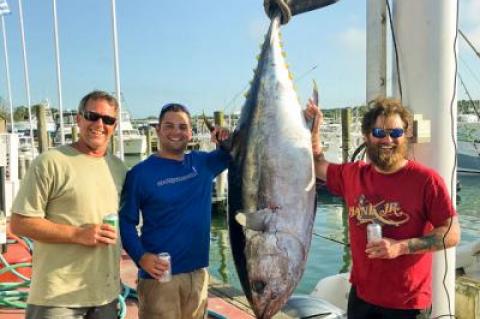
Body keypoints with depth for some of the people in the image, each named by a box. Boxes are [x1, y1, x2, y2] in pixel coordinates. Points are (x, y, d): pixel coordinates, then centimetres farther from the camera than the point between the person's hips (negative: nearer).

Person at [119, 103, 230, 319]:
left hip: (198, 271, 5)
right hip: (159, 274, -4)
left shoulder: (202, 163, 5)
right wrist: (141, 257, -21)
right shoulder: (141, 173, -6)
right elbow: (126, 221, -6)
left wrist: (230, 138, -7)